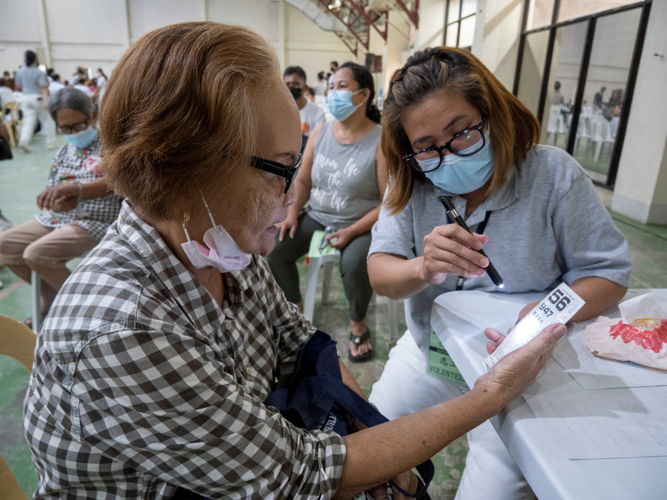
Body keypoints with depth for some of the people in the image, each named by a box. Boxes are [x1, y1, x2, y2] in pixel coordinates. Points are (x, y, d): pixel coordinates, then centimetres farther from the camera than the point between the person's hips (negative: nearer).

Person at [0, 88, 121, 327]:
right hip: (56, 218, 8)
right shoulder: (65, 151, 14)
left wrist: (73, 189, -34)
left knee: (37, 253, -24)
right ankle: (52, 297, 17)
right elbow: (50, 194, 11)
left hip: (95, 221, -8)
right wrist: (59, 202, -14)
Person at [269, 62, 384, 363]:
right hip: (316, 217, 5)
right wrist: (293, 213, -6)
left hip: (360, 225, -5)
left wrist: (351, 231, -21)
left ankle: (358, 323, 0)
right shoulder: (320, 133, 5)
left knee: (354, 264, -34)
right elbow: (303, 181, 11)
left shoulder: (381, 141, -11)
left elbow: (389, 202, -13)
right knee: (273, 249, -14)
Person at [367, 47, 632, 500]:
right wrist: (423, 269, -39)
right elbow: (380, 274, -15)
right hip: (428, 352, 3)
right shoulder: (410, 184, -9)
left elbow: (608, 274, -11)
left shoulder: (554, 174, -16)